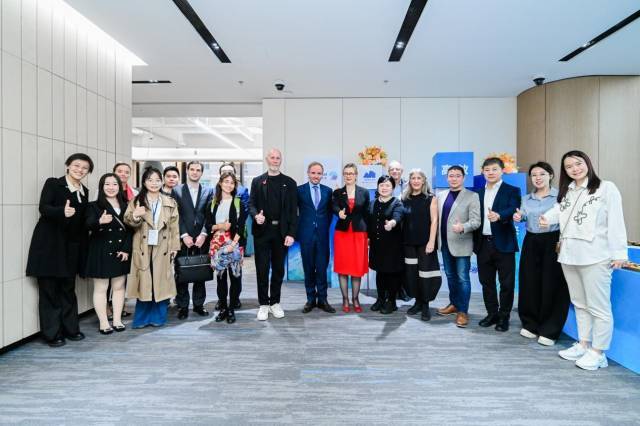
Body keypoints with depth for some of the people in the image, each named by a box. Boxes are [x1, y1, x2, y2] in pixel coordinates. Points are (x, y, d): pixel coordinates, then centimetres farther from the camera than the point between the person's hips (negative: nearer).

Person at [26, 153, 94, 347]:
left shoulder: (84, 191, 11)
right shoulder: (53, 183, -3)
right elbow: (43, 208, -17)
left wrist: (84, 248, 10)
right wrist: (62, 211, -38)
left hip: (71, 246, 5)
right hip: (49, 245, -5)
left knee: (68, 289, 12)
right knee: (49, 290, 3)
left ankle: (70, 328, 23)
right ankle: (52, 334, 12)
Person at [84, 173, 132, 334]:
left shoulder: (125, 206, 7)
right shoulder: (94, 206, -3)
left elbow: (130, 229, 6)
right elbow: (89, 224, -19)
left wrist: (126, 249, -4)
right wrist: (100, 221, -41)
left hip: (121, 252, 4)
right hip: (101, 252, -3)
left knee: (119, 286, 9)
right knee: (100, 288, 3)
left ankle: (117, 320, 19)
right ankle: (103, 323, 12)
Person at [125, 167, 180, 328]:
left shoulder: (170, 203, 8)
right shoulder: (136, 201, 6)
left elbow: (174, 226, 6)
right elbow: (127, 220, -3)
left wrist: (174, 247, 1)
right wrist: (135, 216, -25)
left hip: (162, 249, 1)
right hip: (143, 248, -1)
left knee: (161, 283, 5)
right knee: (144, 283, 3)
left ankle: (158, 317, 18)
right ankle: (142, 318, 18)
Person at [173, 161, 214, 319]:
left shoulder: (208, 191, 9)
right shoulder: (177, 190, 6)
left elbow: (209, 215, 1)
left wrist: (203, 234, -10)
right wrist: (184, 235, -10)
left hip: (201, 239, 1)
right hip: (183, 239, -1)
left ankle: (199, 304, 19)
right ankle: (182, 306, 15)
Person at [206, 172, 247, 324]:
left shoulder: (238, 202, 3)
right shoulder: (213, 203, 10)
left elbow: (240, 226, -5)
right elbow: (208, 225, 8)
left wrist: (233, 243, -15)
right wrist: (219, 226, -12)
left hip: (235, 243, -2)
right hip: (218, 243, 2)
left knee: (235, 275, -1)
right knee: (220, 275, 6)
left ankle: (232, 309, 9)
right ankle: (223, 307, 16)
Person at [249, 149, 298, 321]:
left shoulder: (289, 183, 6)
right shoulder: (257, 181, 9)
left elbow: (293, 210, 1)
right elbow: (251, 203, 6)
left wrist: (291, 233, -7)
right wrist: (256, 215, -17)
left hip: (281, 232, 0)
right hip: (262, 231, 0)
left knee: (278, 268, 9)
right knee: (262, 269, 4)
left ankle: (275, 302, 23)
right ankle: (264, 304, 17)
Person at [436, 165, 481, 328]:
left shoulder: (472, 196, -7)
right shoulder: (441, 195, 8)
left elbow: (476, 221, -13)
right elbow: (437, 218, 10)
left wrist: (463, 227, -32)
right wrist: (438, 239, 4)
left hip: (461, 244, -5)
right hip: (445, 243, 5)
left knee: (462, 278, 2)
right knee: (450, 276, 17)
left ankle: (463, 311, 13)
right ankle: (454, 304, 32)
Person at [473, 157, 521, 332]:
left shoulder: (512, 191, -1)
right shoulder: (478, 193, 12)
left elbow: (513, 210, -19)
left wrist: (499, 216, -39)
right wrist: (475, 241, 4)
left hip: (503, 243, -4)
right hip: (483, 243, 4)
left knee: (506, 282, 4)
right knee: (486, 282, 12)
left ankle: (504, 316, 19)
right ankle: (492, 314, 27)